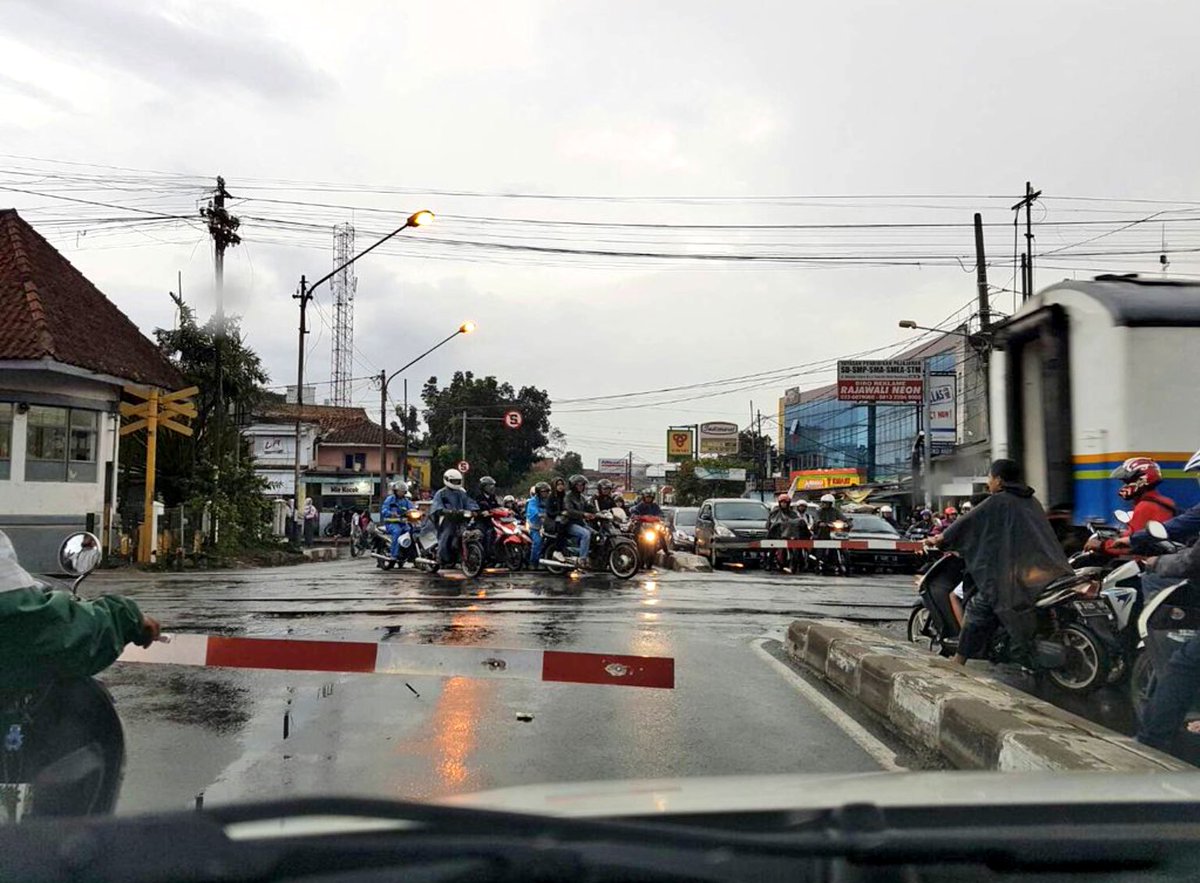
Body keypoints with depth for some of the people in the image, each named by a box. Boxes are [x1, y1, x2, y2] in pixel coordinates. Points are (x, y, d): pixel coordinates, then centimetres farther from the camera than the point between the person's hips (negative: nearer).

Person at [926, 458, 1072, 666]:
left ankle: (959, 661, 4)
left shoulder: (997, 502, -5)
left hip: (1010, 575, -6)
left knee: (978, 608, 3)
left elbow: (967, 524, -4)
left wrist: (939, 540, 7)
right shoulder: (1031, 502, 15)